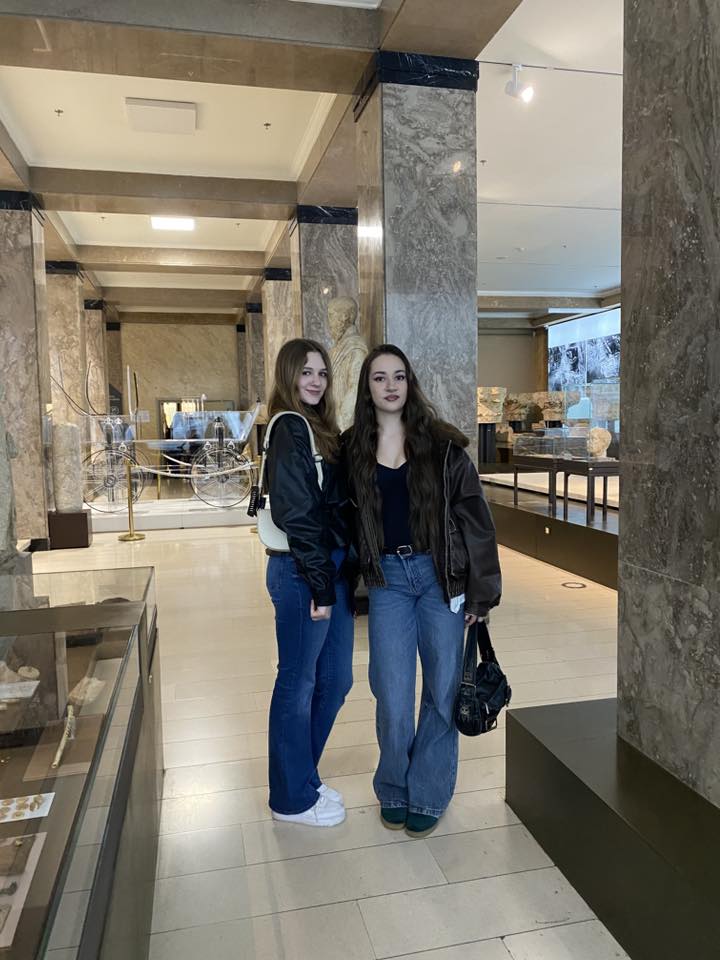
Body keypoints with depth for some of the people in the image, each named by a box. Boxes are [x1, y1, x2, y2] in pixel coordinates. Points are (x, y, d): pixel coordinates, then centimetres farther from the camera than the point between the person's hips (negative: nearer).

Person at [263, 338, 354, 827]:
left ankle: (303, 778, 36)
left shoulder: (320, 428, 15)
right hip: (303, 572, -9)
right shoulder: (290, 427, -12)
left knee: (335, 679, 17)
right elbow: (296, 513, -18)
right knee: (299, 683, 6)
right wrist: (319, 585, -16)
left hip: (332, 568, 9)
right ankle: (293, 799, 26)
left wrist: (336, 577, 9)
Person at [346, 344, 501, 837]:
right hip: (387, 578, 1)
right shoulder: (354, 448, 4)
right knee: (393, 696, 3)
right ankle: (394, 790, 28)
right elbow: (346, 518, 12)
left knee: (443, 689, 7)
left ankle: (428, 795, 27)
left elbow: (474, 515, -3)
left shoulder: (441, 444, -3)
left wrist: (480, 589, -5)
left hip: (440, 574, -1)